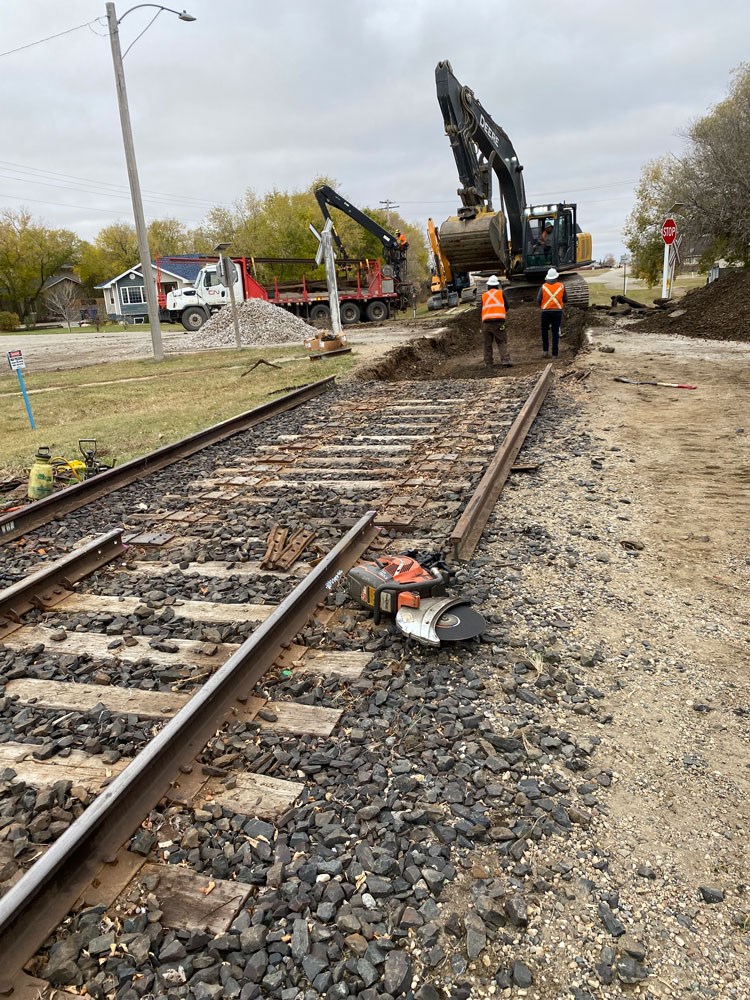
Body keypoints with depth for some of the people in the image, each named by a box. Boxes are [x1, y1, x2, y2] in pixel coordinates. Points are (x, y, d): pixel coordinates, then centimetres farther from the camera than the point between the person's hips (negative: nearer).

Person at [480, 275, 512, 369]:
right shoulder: (501, 293, 7)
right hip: (499, 321, -2)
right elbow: (506, 306, 7)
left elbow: (482, 309, 15)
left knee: (487, 343, 10)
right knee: (502, 342, 1)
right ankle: (505, 360, -14)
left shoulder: (484, 296, 12)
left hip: (486, 321, 2)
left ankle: (488, 363, 10)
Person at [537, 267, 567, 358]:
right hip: (558, 311, 1)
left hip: (546, 311, 0)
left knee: (544, 330, 17)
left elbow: (538, 300, -3)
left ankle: (545, 350, 10)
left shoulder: (543, 287, -4)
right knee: (555, 332, 4)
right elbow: (565, 299, 4)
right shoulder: (561, 286, -1)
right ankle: (554, 354, 3)